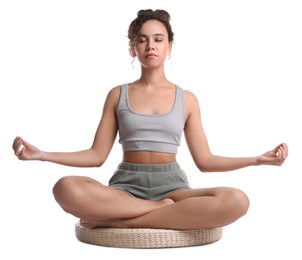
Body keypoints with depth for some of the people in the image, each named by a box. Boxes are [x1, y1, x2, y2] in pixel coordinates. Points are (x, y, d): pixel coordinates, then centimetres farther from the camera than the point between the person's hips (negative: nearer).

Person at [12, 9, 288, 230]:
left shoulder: (187, 99, 10)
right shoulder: (118, 95, 10)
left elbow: (205, 160, 9)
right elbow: (96, 155, 7)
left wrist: (258, 159, -2)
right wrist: (41, 154, -3)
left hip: (171, 186, 1)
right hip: (126, 185, -1)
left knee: (236, 200, -32)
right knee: (66, 188, -33)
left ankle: (119, 221, -24)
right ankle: (166, 211, -22)